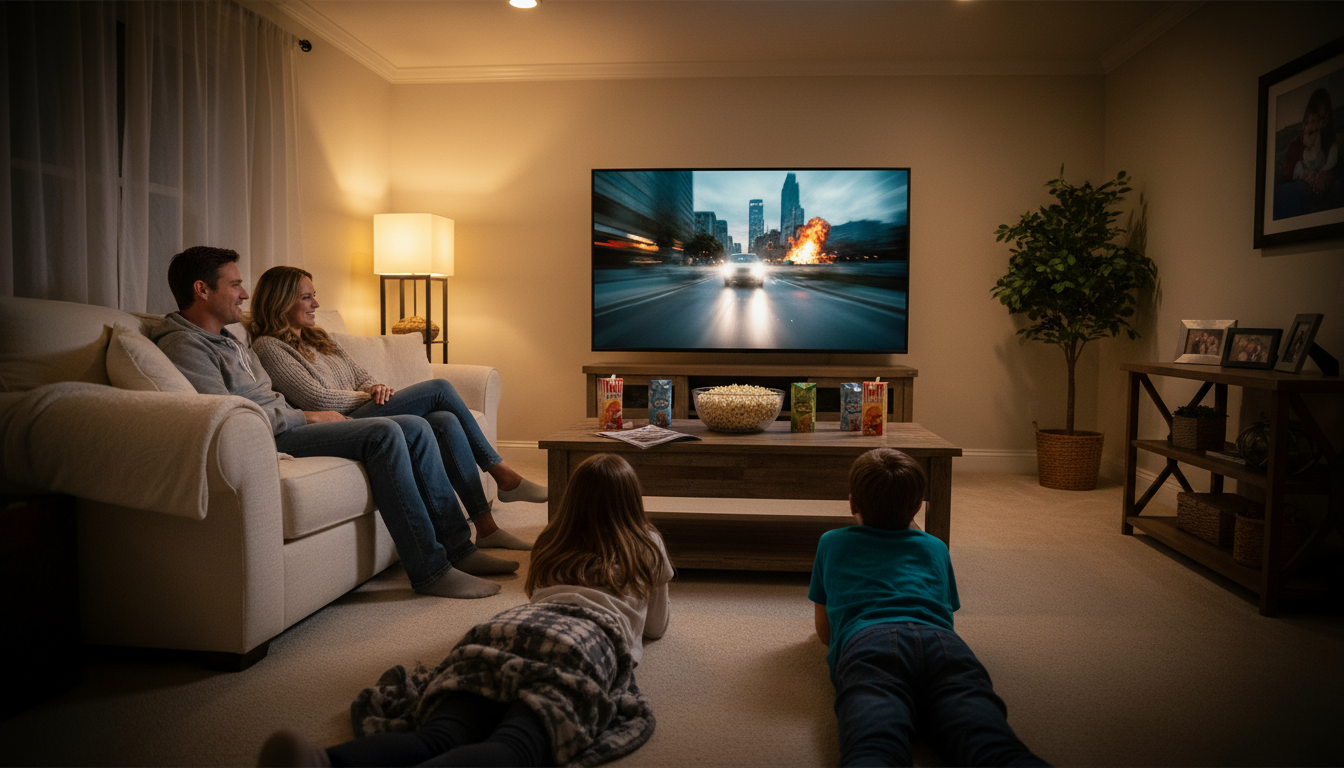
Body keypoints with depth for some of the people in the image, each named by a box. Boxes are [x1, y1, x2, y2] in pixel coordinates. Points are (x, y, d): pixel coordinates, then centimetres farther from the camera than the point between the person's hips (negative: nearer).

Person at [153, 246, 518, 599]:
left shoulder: (228, 342, 27)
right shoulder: (183, 345, -6)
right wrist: (307, 417, -11)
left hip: (287, 427, 10)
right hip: (265, 441, -10)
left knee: (415, 428, -3)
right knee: (383, 433, -28)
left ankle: (457, 547, -2)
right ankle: (430, 570, -24)